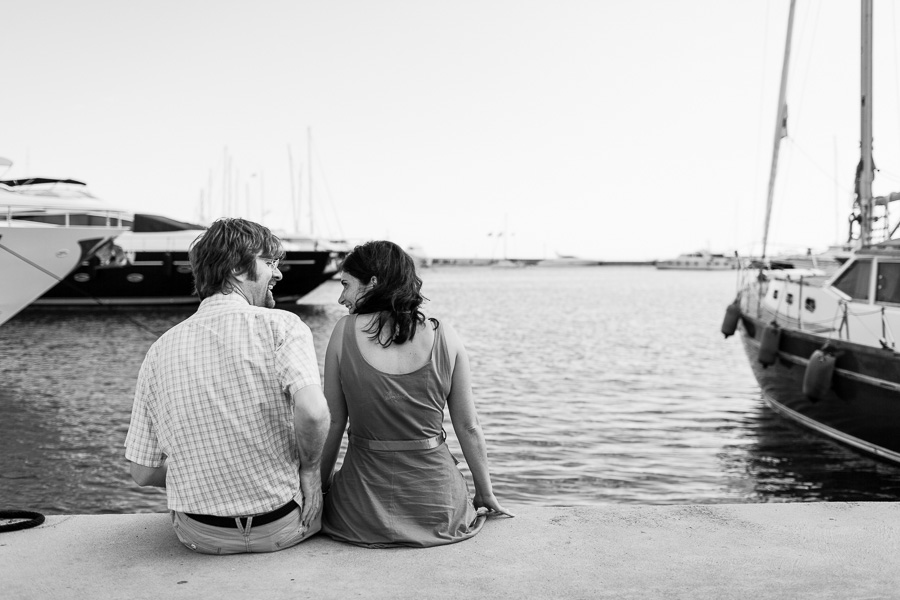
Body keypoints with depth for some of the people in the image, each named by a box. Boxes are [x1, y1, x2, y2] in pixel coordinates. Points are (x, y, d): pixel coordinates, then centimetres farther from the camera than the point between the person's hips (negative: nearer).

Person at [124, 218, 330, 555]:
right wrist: (309, 468, -10)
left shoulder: (160, 350, 0)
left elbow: (143, 472, 1)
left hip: (198, 536, 4)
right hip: (282, 529, -3)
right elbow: (312, 412, -29)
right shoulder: (281, 325, -12)